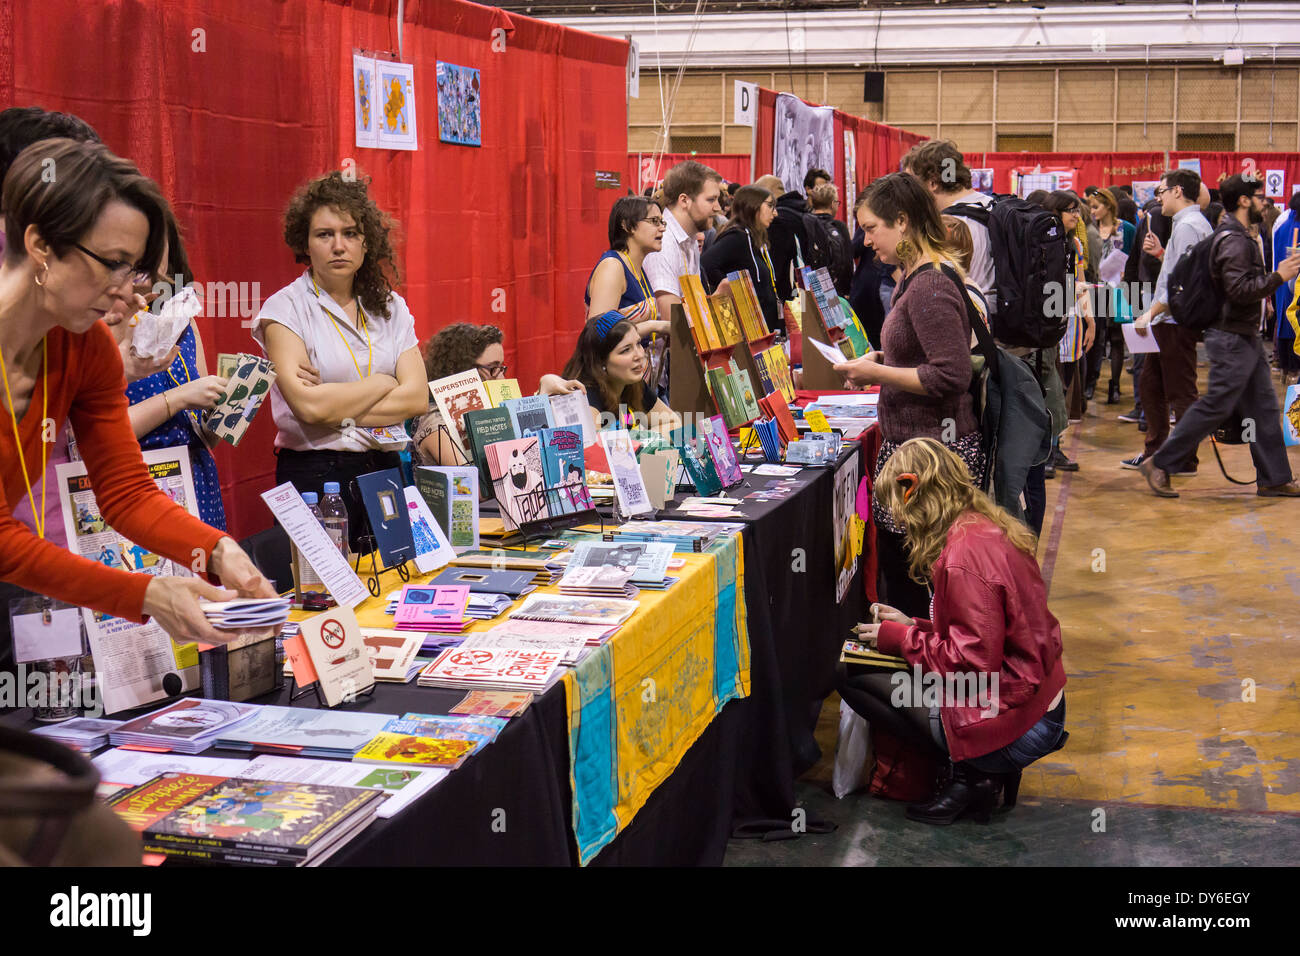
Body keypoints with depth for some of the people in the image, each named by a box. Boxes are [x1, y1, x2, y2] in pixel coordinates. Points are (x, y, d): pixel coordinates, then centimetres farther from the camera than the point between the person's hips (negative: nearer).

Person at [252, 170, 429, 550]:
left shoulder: (391, 308, 9)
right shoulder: (285, 309, -4)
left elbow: (417, 398, -2)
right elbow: (307, 405, -16)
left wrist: (338, 412, -12)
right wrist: (383, 383, -4)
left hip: (386, 471, 4)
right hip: (314, 475, -4)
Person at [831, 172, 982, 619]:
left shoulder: (931, 286, -18)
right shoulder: (917, 277, 14)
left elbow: (951, 377, -23)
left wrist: (877, 373, -17)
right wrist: (882, 361, 12)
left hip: (933, 452, -10)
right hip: (910, 443, 10)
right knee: (894, 561, 13)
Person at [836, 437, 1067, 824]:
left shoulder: (964, 554, -22)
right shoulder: (989, 528, 8)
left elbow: (975, 662, -22)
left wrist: (900, 639, -8)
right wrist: (913, 626, 12)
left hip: (1013, 726, -10)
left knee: (850, 675, -8)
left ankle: (971, 774, -3)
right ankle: (982, 769, 10)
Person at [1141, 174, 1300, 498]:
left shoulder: (1241, 237, 16)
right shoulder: (1233, 240, -17)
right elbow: (1239, 290, -27)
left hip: (1246, 337, 10)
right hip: (1231, 339, -10)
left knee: (1264, 408, 10)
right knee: (1214, 407, -7)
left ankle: (1274, 479, 15)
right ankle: (1160, 464, 1)